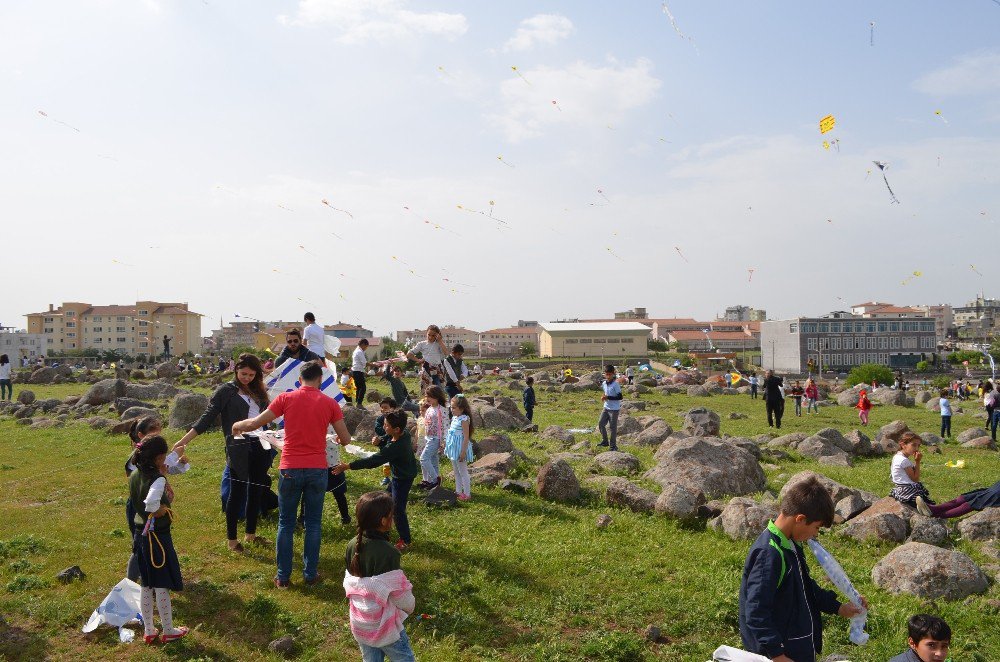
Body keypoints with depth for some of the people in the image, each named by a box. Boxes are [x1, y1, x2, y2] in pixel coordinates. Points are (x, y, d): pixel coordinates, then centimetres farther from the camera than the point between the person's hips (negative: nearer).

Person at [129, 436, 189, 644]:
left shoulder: (134, 475, 1)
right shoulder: (157, 479, -24)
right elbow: (151, 504, -41)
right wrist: (162, 510, -21)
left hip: (141, 535, 8)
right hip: (158, 536, -8)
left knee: (146, 586, 18)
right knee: (162, 587, 7)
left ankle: (149, 631, 29)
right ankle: (168, 631, 20)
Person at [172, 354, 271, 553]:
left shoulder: (258, 391, 12)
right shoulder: (226, 391, -4)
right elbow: (207, 419, -8)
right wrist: (183, 441, -15)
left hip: (259, 447, 6)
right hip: (239, 450, -5)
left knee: (256, 491, 13)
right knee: (237, 493, 1)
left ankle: (251, 534, 27)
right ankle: (231, 539, 15)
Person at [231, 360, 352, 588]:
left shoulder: (286, 398, -3)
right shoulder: (329, 403, -1)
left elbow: (255, 423, 0)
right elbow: (345, 439, 2)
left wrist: (237, 425, 20)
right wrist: (338, 438, 26)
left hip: (290, 470, 0)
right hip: (318, 470, 0)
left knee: (286, 524, 12)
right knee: (313, 524, 13)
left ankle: (283, 576, 18)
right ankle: (310, 574, 19)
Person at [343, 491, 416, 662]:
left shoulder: (352, 545, -6)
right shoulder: (387, 552, -27)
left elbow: (349, 581, 6)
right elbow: (398, 591, -18)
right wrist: (410, 606, 3)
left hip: (358, 623, 6)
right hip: (384, 624, -6)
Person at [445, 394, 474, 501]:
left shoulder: (464, 419, -20)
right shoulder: (454, 418, 6)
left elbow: (466, 437, -21)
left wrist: (463, 452, -22)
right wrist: (446, 444, 18)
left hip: (460, 448, -9)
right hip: (453, 448, 9)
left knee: (463, 472, 1)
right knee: (456, 472, 18)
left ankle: (467, 494, 12)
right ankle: (458, 491, 30)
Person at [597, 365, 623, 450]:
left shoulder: (616, 384, -17)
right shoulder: (604, 383, 4)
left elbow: (620, 397, -19)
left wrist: (608, 397, -24)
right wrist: (604, 397, 3)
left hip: (614, 409, -7)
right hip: (606, 408, 7)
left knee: (613, 427, 1)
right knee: (601, 424, 5)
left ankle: (613, 445, 11)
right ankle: (604, 441, 21)